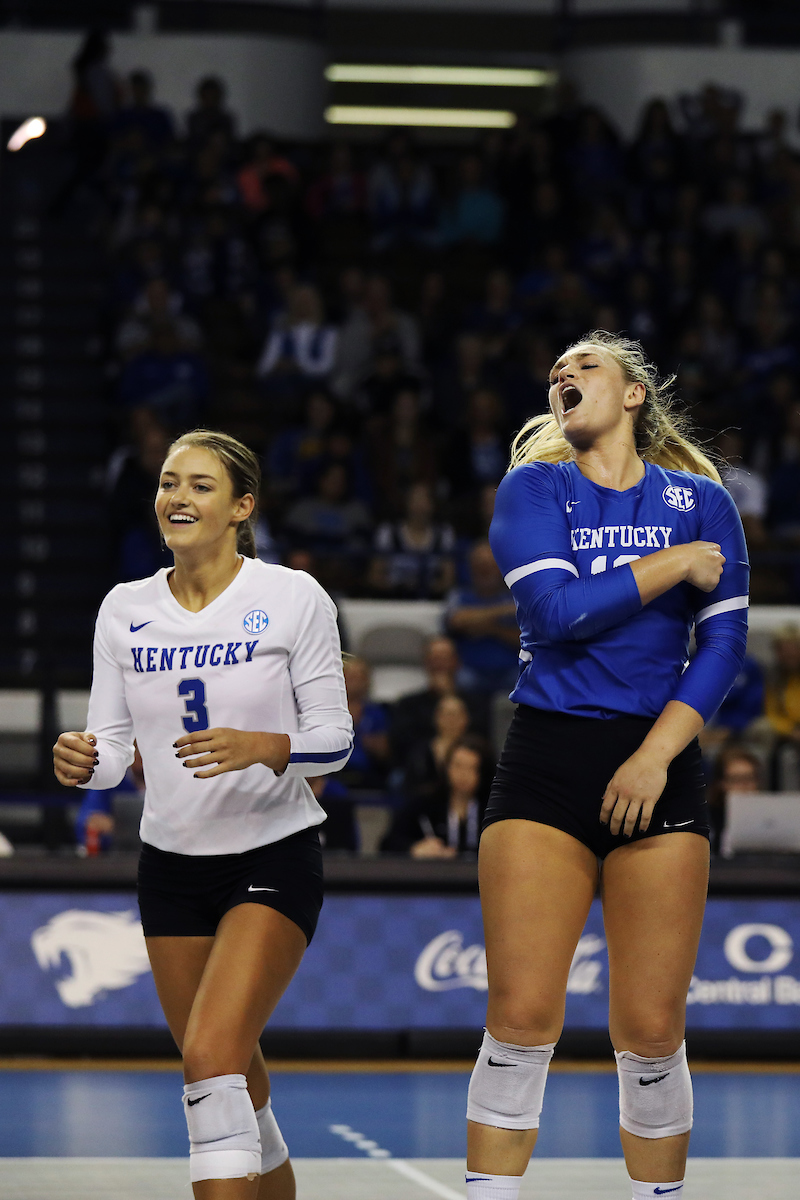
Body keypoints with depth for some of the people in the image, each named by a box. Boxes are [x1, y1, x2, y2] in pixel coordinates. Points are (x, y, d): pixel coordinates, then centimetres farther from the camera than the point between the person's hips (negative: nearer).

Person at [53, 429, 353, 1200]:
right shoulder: (125, 610, 2)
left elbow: (333, 736, -8)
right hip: (171, 865, 5)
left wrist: (262, 748, -28)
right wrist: (83, 761, -20)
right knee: (233, 1080, 12)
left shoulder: (292, 598, -9)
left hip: (274, 856, -5)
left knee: (212, 1057, -22)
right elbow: (112, 744, 3)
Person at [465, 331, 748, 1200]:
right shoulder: (534, 488, 5)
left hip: (658, 763, 1)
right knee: (521, 1020, -9)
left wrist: (656, 755, -8)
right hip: (546, 760, -1)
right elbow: (556, 612, -11)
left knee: (651, 1032, -2)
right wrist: (676, 564, -7)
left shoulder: (699, 499, 8)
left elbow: (724, 643, 2)